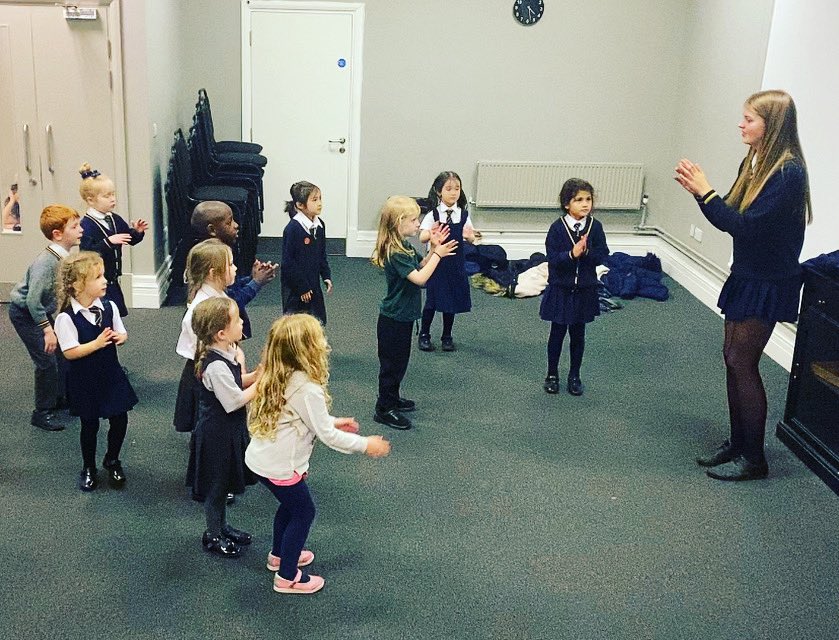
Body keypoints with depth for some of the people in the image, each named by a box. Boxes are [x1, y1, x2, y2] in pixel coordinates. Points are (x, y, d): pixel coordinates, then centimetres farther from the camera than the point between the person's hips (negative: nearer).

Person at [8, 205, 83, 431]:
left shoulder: (66, 255, -7)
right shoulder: (46, 262, -33)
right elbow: (32, 300, -32)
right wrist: (47, 330, -28)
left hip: (43, 310, 8)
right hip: (24, 313, -8)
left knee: (60, 352, 13)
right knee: (46, 360, -8)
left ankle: (58, 398, 33)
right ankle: (43, 412, 6)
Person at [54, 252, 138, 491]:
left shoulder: (109, 307, -4)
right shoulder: (66, 318, -19)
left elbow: (121, 333, 7)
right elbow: (70, 352, -21)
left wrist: (120, 337, -16)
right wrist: (97, 343, -28)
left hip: (111, 374, 4)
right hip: (85, 380, -4)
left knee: (120, 420, 9)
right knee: (90, 425, 10)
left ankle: (112, 460, 35)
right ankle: (89, 468, 33)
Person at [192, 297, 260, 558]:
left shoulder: (227, 352, -2)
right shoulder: (216, 366, -31)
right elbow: (235, 401, -26)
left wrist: (254, 375, -8)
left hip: (229, 430, 9)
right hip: (218, 434, -9)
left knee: (225, 482, 24)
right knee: (217, 485, 10)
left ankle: (222, 527, 42)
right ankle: (213, 536, 29)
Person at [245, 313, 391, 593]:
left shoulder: (280, 378, 0)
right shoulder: (308, 389, -27)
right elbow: (326, 435, -19)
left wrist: (334, 421, 16)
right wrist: (365, 444, -8)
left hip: (259, 457, 8)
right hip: (279, 466, -8)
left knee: (290, 504, 29)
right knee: (303, 512, 12)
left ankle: (279, 554, 49)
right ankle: (287, 577, 24)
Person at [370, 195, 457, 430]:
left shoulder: (404, 247, 6)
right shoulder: (395, 254, -25)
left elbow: (420, 267, 15)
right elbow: (419, 278, -30)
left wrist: (433, 248, 2)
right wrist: (438, 254, -23)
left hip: (402, 316, 10)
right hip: (394, 319, -10)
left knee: (399, 361, 21)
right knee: (392, 363, 1)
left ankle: (392, 399, 36)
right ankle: (384, 409, 11)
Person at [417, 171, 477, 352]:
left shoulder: (463, 214, 0)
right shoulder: (433, 214, -8)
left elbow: (471, 238, -1)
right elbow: (422, 237, -16)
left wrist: (468, 235, -25)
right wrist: (432, 233, -38)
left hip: (455, 262, 3)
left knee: (452, 298, 10)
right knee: (432, 298, 4)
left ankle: (447, 336, 26)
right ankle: (424, 335, 21)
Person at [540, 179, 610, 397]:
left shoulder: (595, 226, -5)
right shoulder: (557, 227, -12)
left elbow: (602, 255, -7)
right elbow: (553, 258, -16)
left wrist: (586, 251, -24)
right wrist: (571, 254, -31)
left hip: (584, 290, 2)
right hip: (560, 289, -2)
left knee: (578, 334, 13)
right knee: (557, 333, 11)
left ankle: (574, 376, 28)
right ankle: (552, 374, 26)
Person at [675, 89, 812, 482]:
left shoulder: (787, 173, -21)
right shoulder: (753, 163, 6)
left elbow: (746, 226, -26)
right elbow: (730, 218, 8)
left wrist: (705, 191, -22)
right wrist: (699, 191, -6)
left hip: (769, 283, -9)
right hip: (746, 273, 9)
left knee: (742, 361, -4)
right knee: (732, 357, 12)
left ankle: (754, 459, 8)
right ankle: (737, 442, 25)